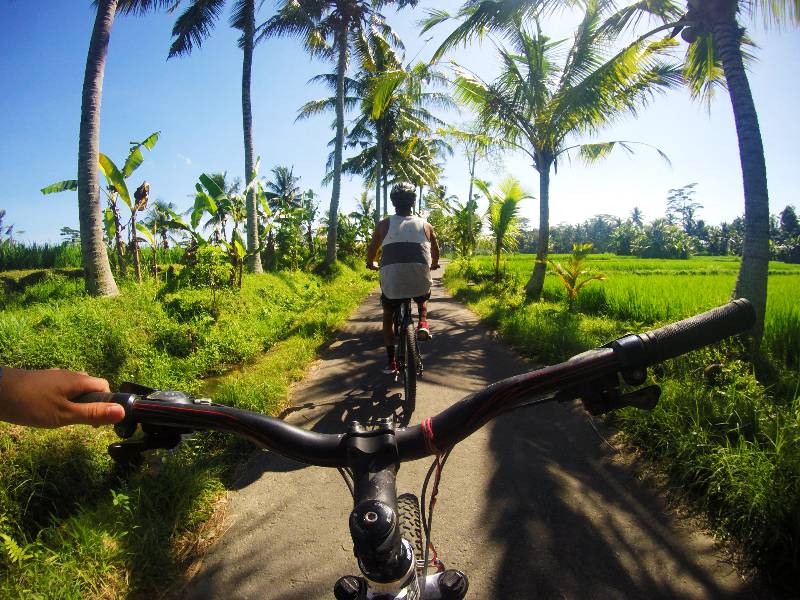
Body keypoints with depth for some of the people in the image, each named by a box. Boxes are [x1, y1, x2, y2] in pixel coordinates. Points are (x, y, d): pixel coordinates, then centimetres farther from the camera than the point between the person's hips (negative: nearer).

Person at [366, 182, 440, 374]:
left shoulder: (385, 224, 11)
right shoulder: (425, 225, 13)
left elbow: (372, 248, 18)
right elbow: (436, 251, 24)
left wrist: (371, 264, 39)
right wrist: (434, 265, 45)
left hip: (391, 279, 0)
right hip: (419, 280, 1)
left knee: (388, 318, 23)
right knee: (423, 298, 37)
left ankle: (391, 363, 20)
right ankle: (423, 323, 9)